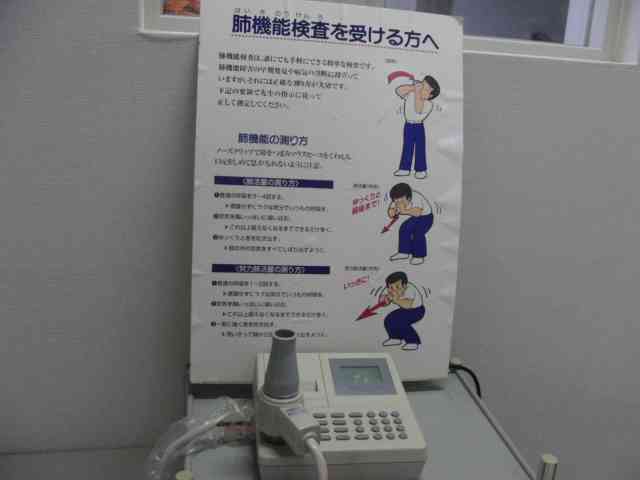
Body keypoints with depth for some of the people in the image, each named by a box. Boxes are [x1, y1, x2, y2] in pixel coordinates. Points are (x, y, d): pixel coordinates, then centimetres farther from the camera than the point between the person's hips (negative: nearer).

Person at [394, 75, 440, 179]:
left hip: (419, 127, -3)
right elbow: (398, 91, -12)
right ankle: (405, 168, 19)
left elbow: (418, 110, -31)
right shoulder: (410, 94, -5)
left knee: (420, 148, 1)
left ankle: (421, 170, 11)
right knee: (407, 148, 10)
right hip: (408, 125, 3)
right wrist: (412, 87, -20)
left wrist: (417, 93, -31)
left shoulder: (429, 104, -16)